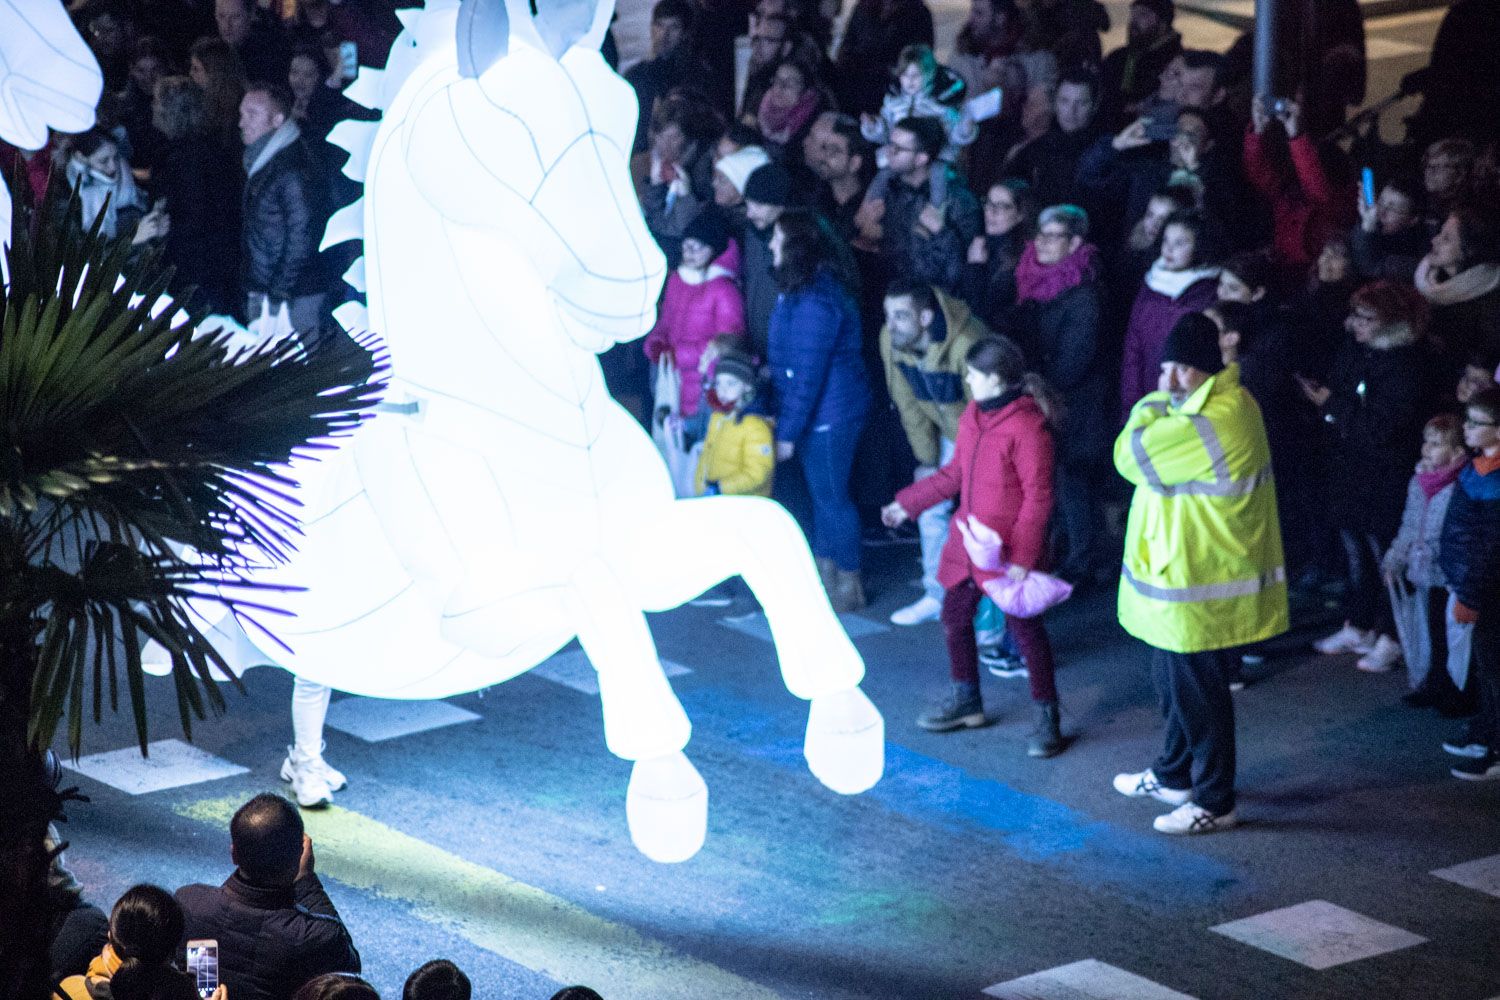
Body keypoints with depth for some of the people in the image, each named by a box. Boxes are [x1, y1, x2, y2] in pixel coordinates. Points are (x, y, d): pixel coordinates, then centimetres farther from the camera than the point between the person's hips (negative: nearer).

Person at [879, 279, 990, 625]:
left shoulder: (967, 344, -38)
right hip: (948, 431, 6)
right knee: (930, 505, 6)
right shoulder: (890, 339, -18)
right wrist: (927, 459, -3)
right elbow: (909, 405, -6)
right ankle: (936, 596, 21)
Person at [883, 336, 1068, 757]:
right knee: (954, 617, 16)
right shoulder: (972, 416, 3)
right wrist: (907, 503, 16)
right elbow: (954, 473, 16)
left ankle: (1047, 717, 13)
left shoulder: (1027, 427, -21)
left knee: (1024, 628, 1)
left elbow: (1038, 498, -19)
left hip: (1009, 552, -8)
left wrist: (1022, 557, -20)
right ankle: (966, 700, 34)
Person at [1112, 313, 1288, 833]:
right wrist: (1160, 403, -5)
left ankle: (1215, 803, 12)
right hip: (1182, 571, 10)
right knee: (1174, 682, 24)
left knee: (1198, 692, 1)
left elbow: (1131, 457, -21)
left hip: (1199, 582, -10)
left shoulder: (1214, 421, -27)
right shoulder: (1215, 406, 7)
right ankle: (1173, 775, 40)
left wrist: (1151, 406, -9)